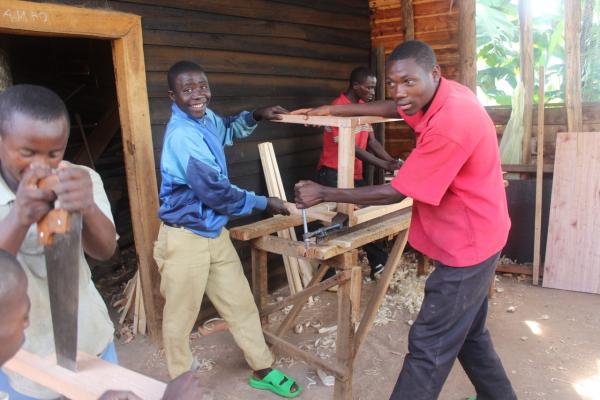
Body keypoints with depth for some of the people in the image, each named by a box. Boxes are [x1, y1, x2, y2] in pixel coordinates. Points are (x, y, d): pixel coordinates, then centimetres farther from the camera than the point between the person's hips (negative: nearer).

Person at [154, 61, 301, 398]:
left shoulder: (205, 118, 4)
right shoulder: (182, 135, -24)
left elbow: (227, 132, 29)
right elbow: (216, 192, -24)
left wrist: (256, 116, 10)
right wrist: (264, 203, -12)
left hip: (215, 232, 9)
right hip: (186, 239, -8)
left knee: (241, 304, 16)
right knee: (181, 316, 11)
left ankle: (263, 370, 33)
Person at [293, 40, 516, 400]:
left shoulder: (449, 124, -30)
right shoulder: (446, 94, -1)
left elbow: (394, 193, -24)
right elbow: (391, 109, 14)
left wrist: (323, 194, -18)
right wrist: (332, 110, 6)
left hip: (466, 245, -10)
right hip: (472, 238, 10)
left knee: (429, 347, -2)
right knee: (468, 333, 24)